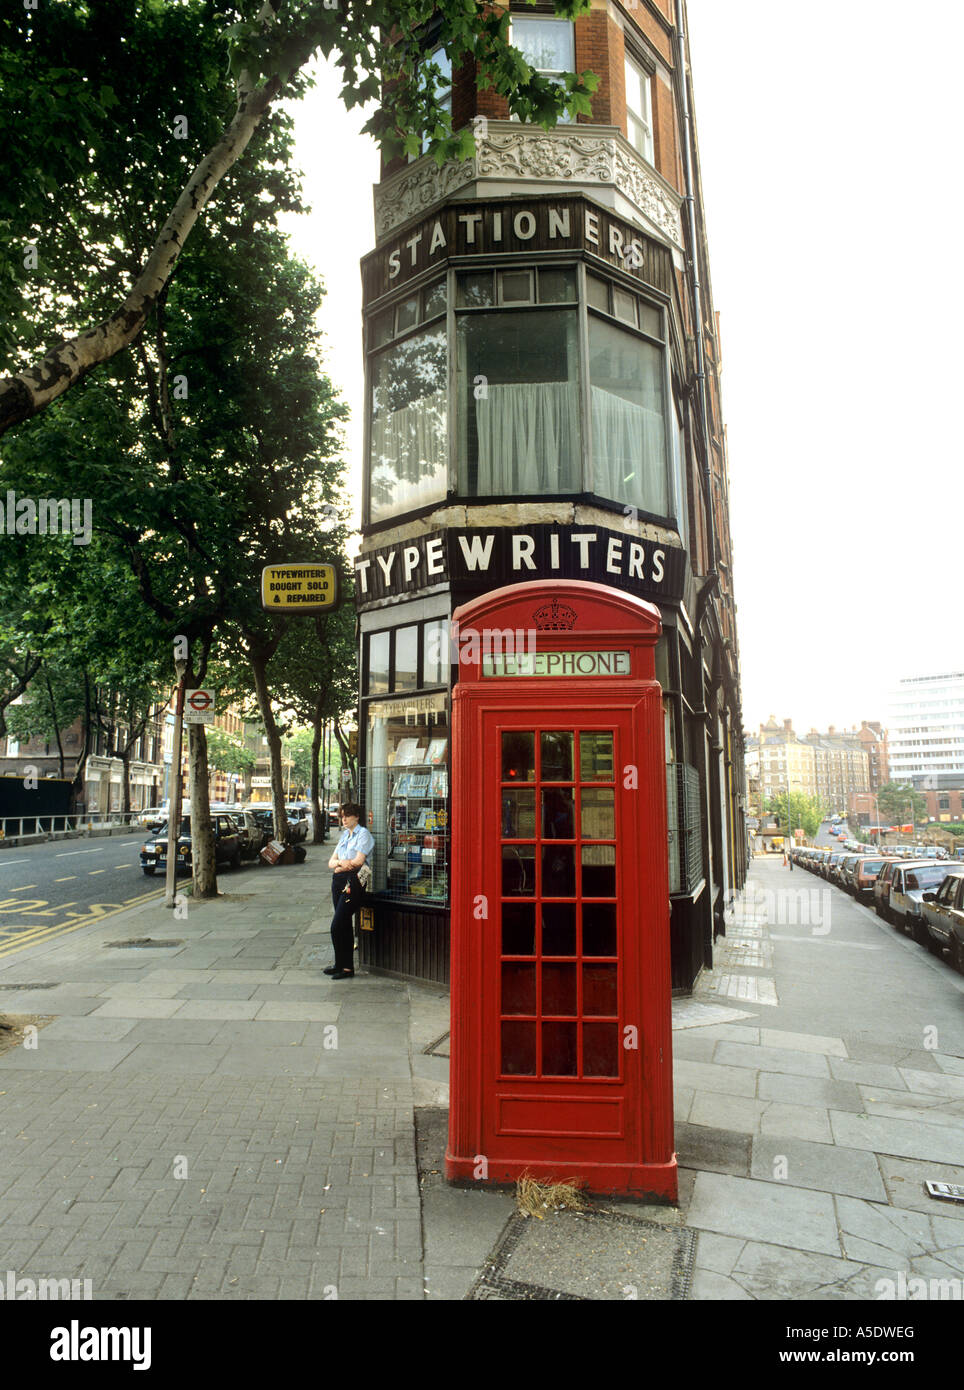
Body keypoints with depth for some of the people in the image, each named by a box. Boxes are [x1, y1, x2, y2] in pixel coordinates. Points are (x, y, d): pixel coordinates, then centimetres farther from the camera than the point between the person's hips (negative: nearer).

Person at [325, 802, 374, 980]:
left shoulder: (363, 834, -4)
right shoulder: (343, 835, 20)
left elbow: (359, 861, -14)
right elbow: (331, 862, 14)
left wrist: (339, 866, -2)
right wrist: (341, 862, -8)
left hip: (353, 882, -7)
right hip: (338, 881, 7)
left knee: (337, 926, -10)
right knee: (345, 925, 10)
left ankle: (345, 967, -1)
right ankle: (343, 965, 16)